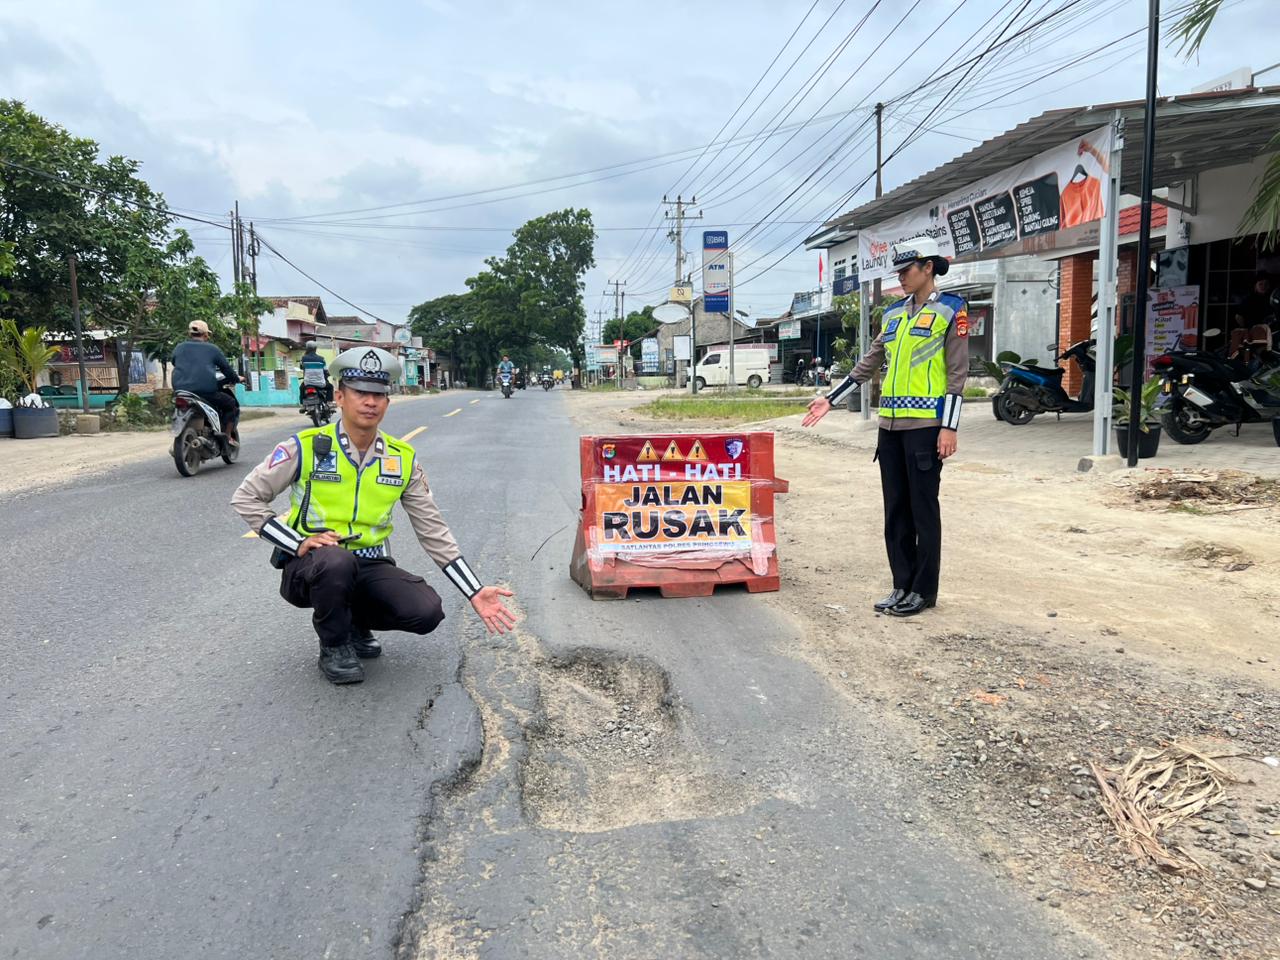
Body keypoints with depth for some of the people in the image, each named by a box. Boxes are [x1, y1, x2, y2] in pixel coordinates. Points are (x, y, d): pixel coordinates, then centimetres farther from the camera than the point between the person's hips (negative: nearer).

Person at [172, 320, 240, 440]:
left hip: (181, 390, 4)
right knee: (232, 404, 17)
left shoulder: (179, 348, 16)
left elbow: (174, 364, 27)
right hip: (206, 391, -4)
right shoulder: (212, 349, 5)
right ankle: (227, 437, 8)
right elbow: (226, 368, 11)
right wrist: (235, 379, 30)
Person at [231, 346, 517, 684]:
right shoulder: (306, 447, -10)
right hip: (310, 567, -3)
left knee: (426, 611, -22)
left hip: (369, 567, 3)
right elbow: (246, 499, -4)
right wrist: (299, 543, -16)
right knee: (337, 561, -38)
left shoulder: (403, 459, -1)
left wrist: (475, 592, -5)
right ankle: (334, 646, -7)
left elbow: (433, 531, 1)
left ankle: (356, 621, 11)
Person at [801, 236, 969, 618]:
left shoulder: (950, 310, -2)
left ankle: (924, 590, 9)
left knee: (923, 509, 0)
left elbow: (957, 372, -7)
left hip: (925, 425, -6)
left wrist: (949, 427, -13)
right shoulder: (894, 314, 17)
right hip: (891, 424, 7)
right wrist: (830, 400, 18)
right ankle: (902, 586, 18)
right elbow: (868, 364, 21)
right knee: (896, 510, 9)